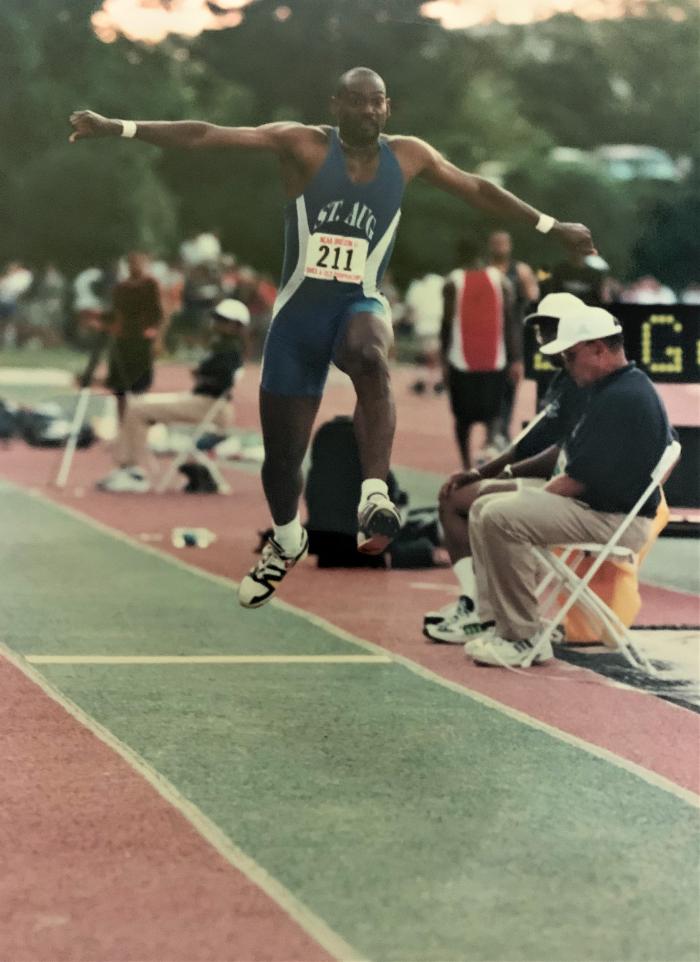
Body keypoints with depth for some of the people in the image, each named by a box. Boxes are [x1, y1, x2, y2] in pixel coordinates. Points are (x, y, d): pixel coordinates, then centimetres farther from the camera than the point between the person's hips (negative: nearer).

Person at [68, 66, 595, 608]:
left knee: (370, 357, -39)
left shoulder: (407, 156, 2)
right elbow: (206, 135, -13)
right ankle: (287, 543, 40)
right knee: (282, 454, 8)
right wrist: (116, 129, -19)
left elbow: (478, 190, 15)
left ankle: (374, 496, -43)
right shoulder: (304, 145, -7)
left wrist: (553, 227, 18)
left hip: (360, 305, 0)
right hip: (300, 310, 0)